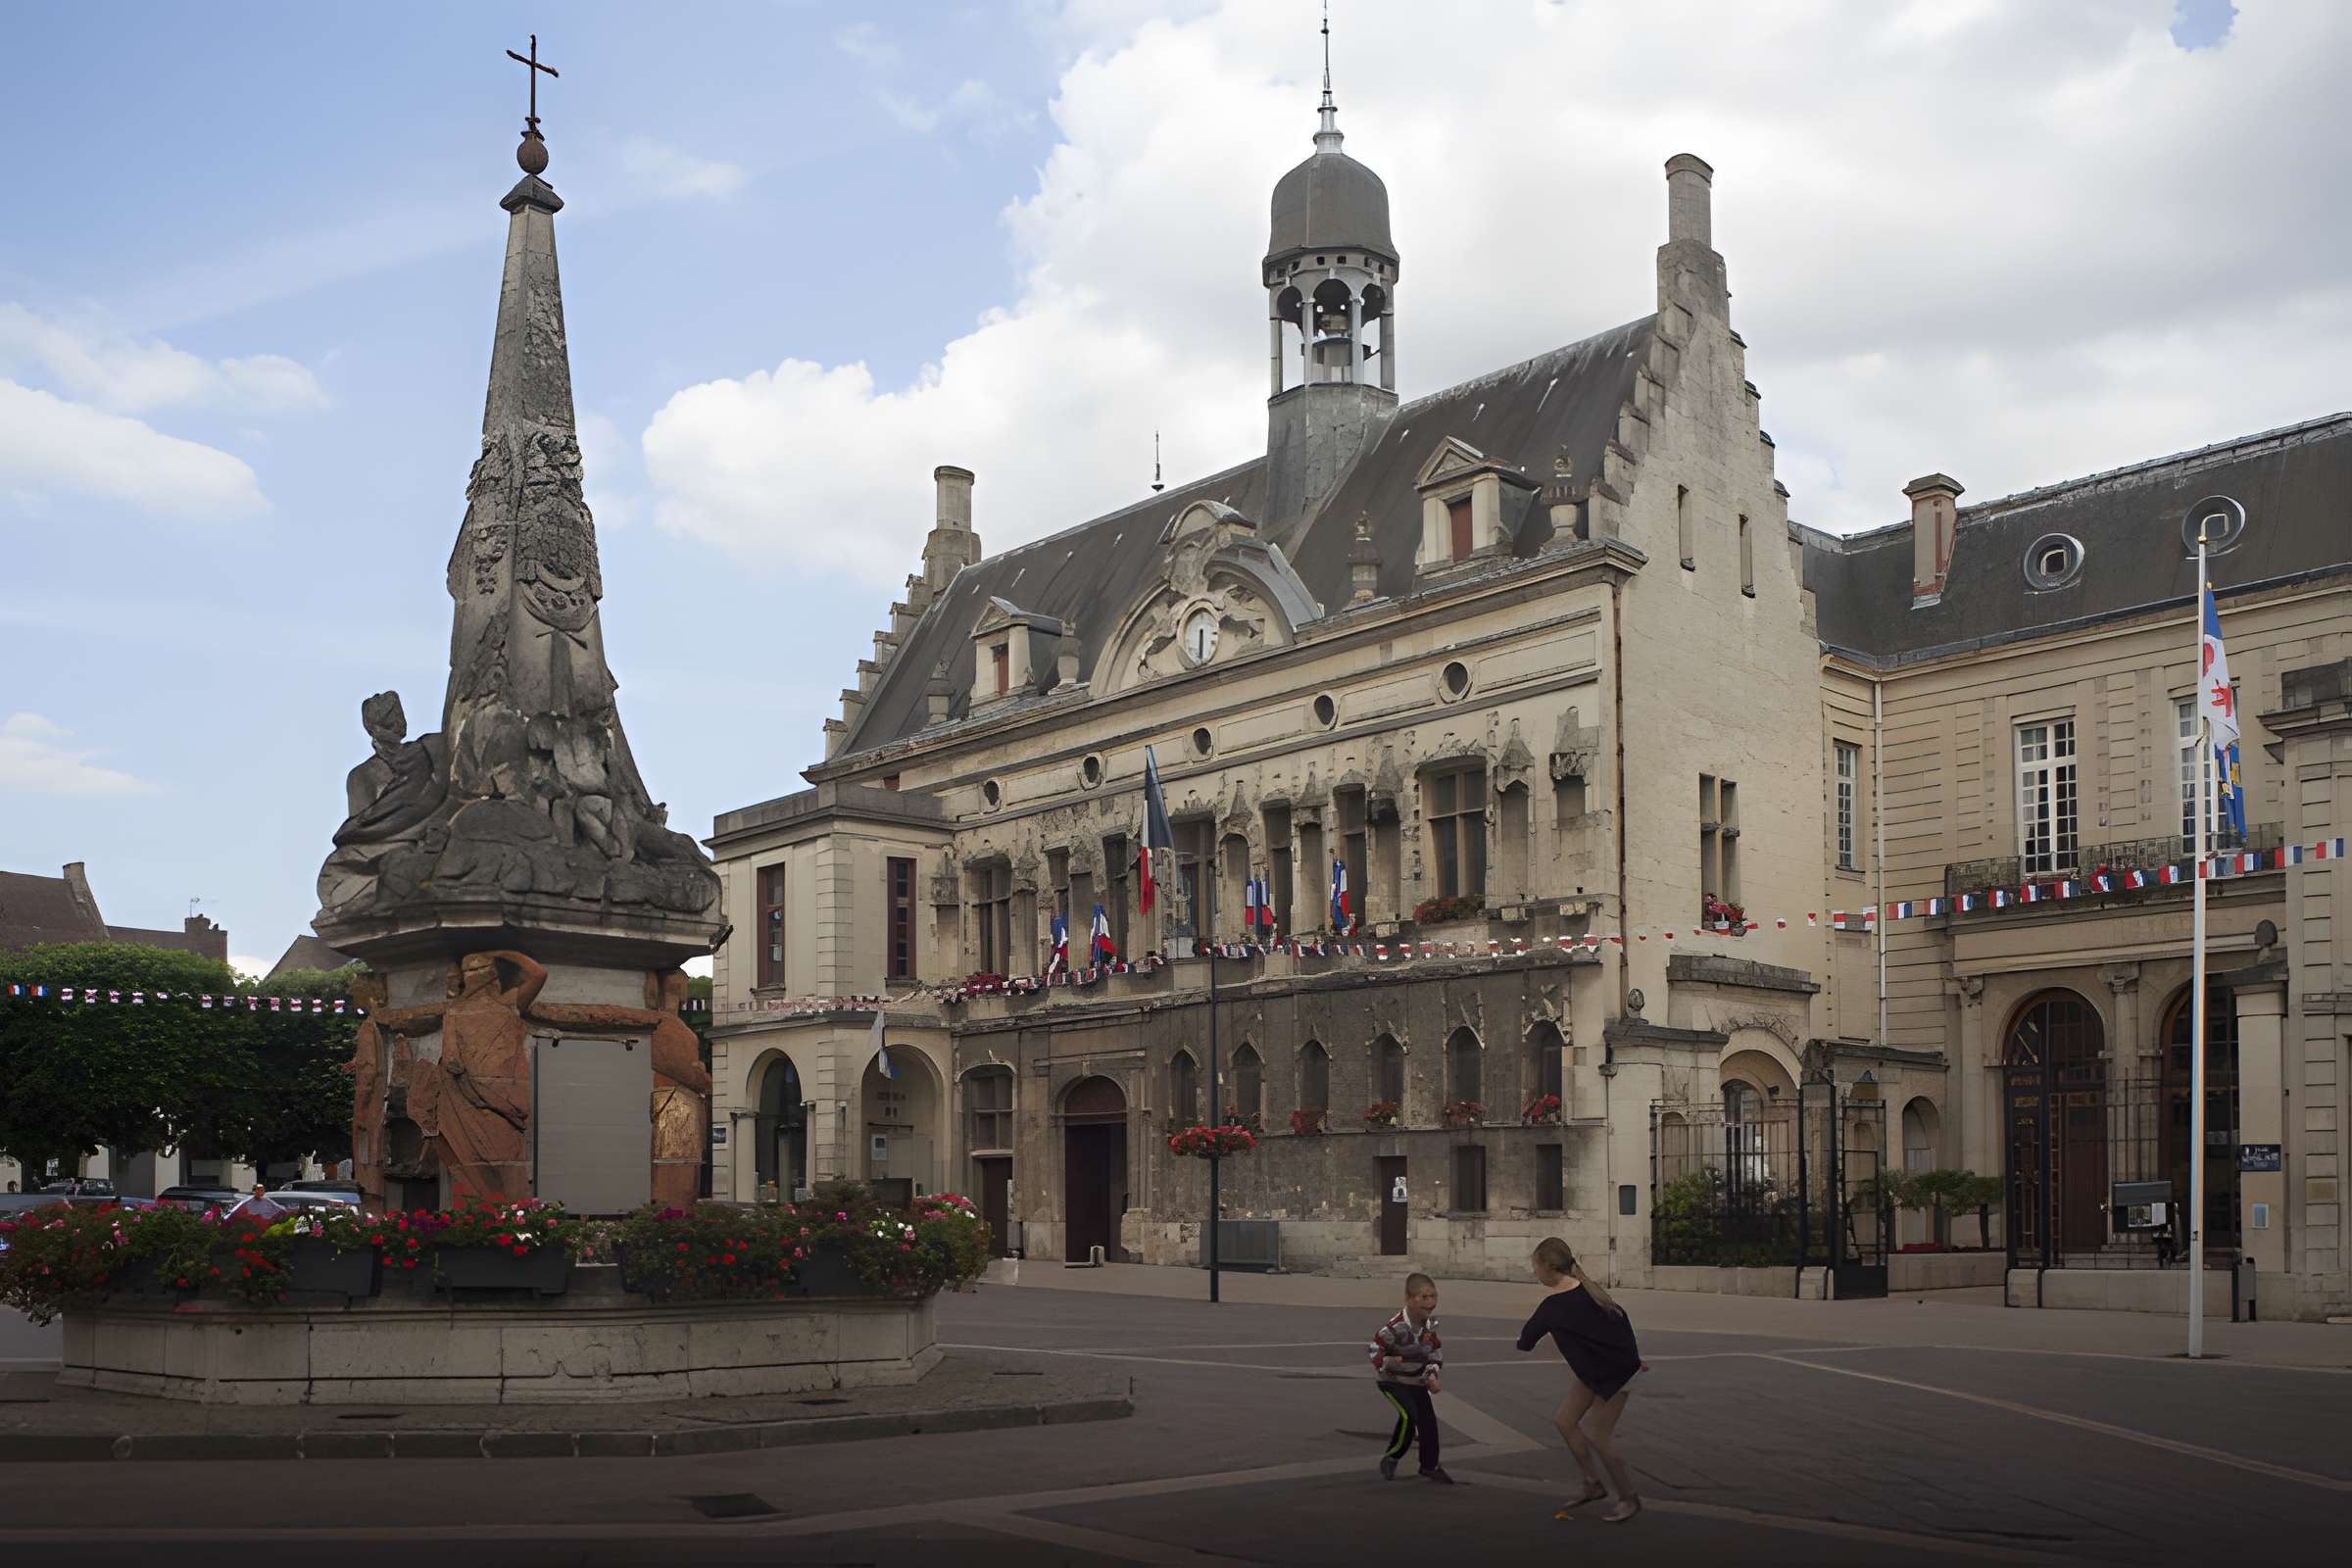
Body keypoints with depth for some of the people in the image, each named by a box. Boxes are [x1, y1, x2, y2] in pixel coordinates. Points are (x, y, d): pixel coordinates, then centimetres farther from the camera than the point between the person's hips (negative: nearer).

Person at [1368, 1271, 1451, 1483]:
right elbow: (1375, 1348, -22)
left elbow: (1436, 1350, 7)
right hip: (1393, 1381, -6)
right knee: (1409, 1416, -22)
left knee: (1428, 1419, 2)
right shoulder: (1395, 1327, -30)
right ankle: (1390, 1459, -2)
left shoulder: (1430, 1324, -8)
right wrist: (1384, 1361, -40)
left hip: (1417, 1381, 6)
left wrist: (1432, 1374, -3)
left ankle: (1430, 1466, 20)